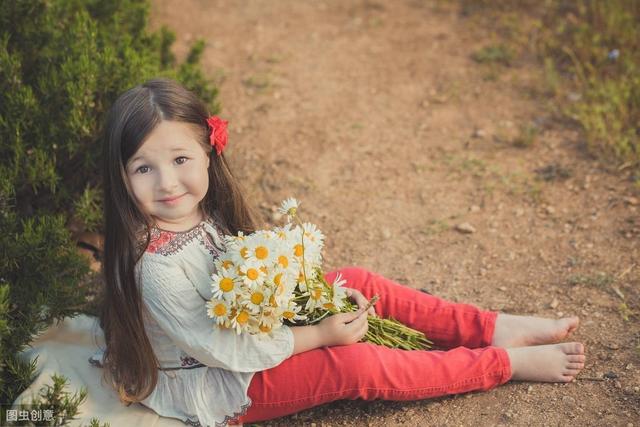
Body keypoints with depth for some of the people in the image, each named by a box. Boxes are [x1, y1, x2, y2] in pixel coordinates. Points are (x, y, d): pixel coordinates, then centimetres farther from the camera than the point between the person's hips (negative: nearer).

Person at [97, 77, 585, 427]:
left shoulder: (205, 209, -8)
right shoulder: (157, 268, -33)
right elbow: (228, 350, -26)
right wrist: (320, 335, -19)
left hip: (254, 328, 8)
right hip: (222, 386, -8)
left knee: (360, 282, -1)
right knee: (357, 365, -20)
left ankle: (495, 328, 5)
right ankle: (508, 363, -6)